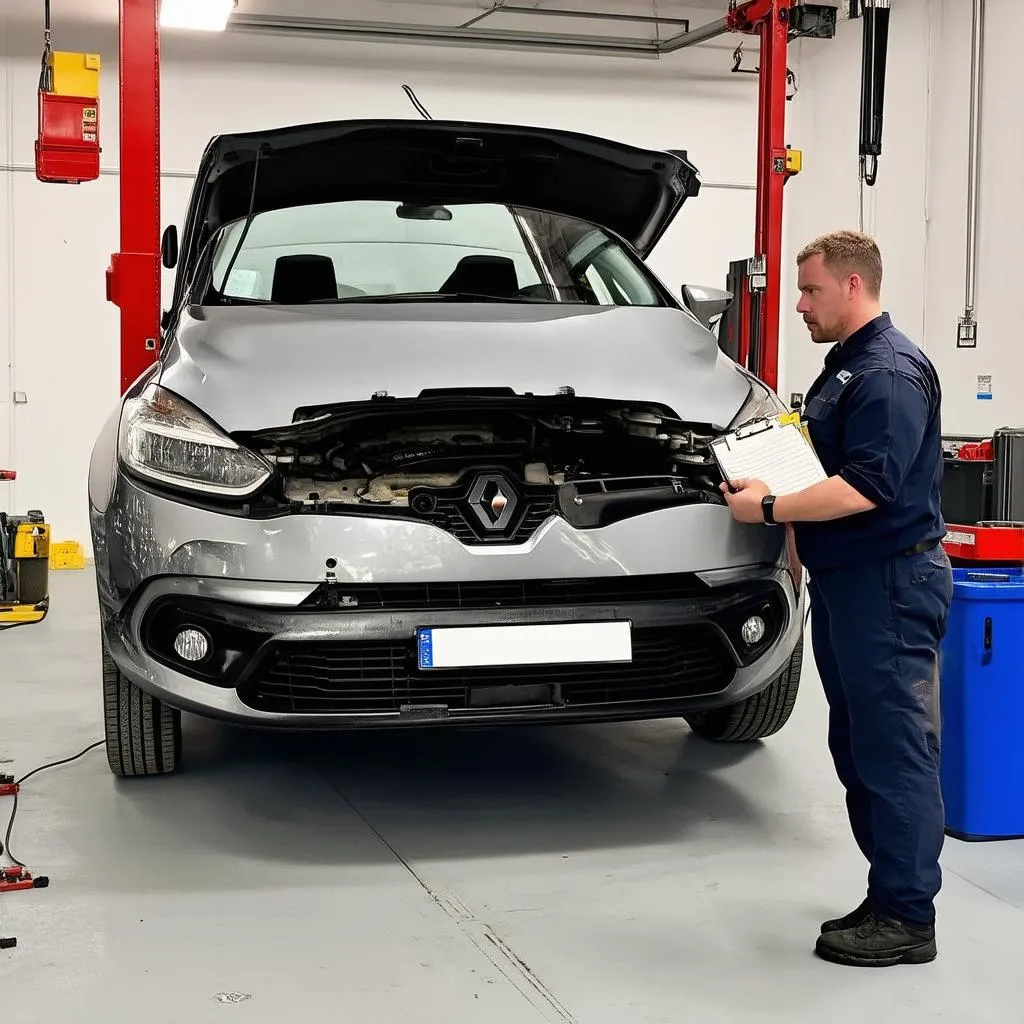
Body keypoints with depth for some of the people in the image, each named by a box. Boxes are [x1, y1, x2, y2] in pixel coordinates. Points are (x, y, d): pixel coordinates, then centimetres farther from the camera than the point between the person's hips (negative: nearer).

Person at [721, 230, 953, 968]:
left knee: (894, 748, -5)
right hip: (845, 580, 11)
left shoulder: (892, 373, -15)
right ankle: (888, 897, 23)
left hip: (889, 583, -11)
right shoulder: (846, 365, 18)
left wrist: (768, 509, -17)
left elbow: (866, 487, -24)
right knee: (858, 746, 14)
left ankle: (907, 919, 3)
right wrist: (790, 520, 11)